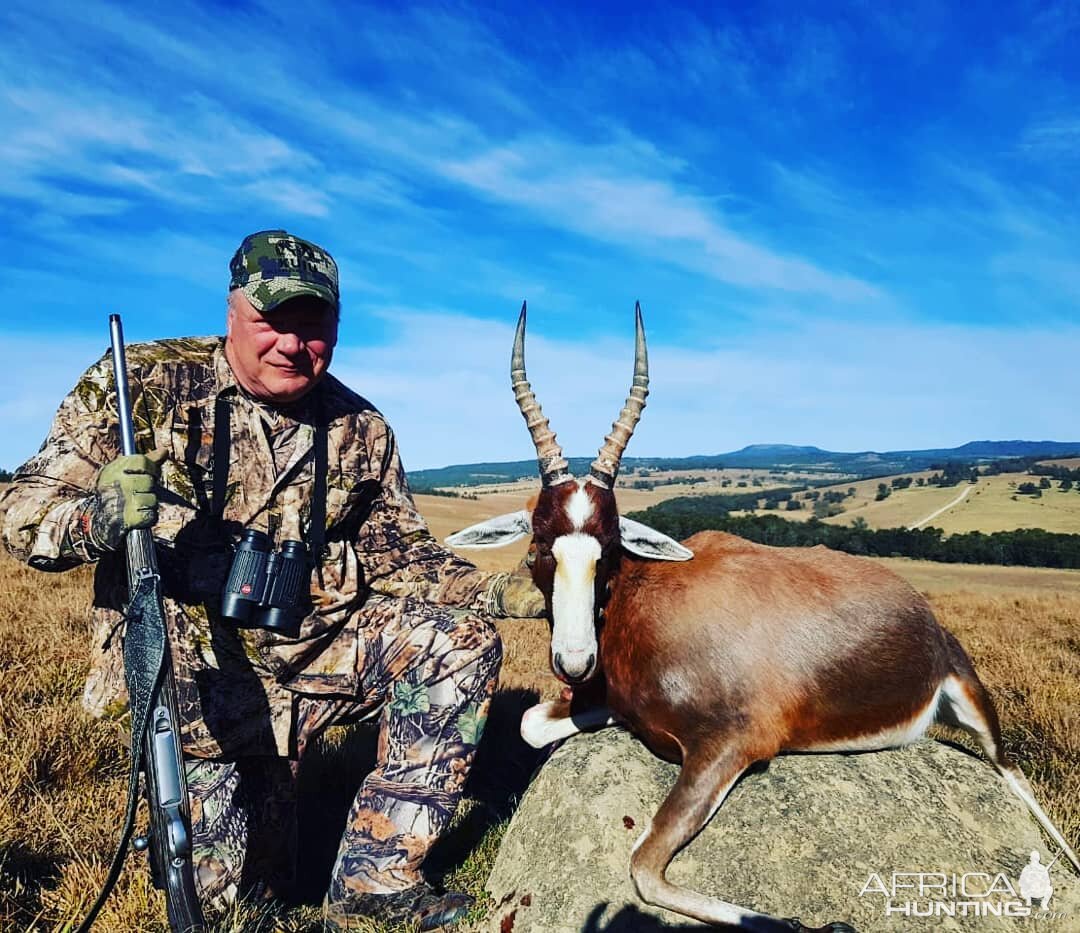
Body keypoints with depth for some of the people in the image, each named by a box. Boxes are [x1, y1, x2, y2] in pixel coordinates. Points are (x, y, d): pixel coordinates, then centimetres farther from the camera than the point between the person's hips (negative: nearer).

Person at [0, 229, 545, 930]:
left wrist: (490, 591, -13)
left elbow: (398, 553, 5)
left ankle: (376, 876, -6)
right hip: (199, 674, -3)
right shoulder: (140, 384, -9)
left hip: (317, 653, 3)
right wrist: (94, 520, -35)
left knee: (460, 640, -18)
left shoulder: (360, 430, 0)